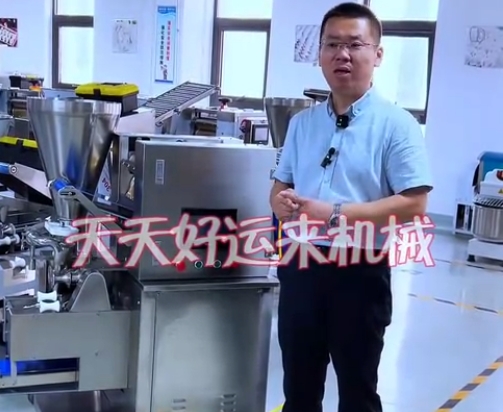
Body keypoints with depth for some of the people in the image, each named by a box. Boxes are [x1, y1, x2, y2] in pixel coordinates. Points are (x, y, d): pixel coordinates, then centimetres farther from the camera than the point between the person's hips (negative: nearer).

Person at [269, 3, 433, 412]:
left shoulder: (396, 124, -9)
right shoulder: (302, 122, 9)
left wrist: (335, 215, -22)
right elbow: (281, 185, 16)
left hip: (359, 272, -5)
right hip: (301, 266, 5)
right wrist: (282, 202, -10)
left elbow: (413, 204, -16)